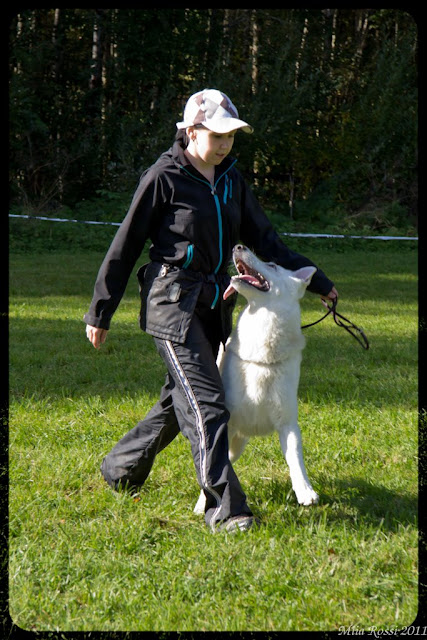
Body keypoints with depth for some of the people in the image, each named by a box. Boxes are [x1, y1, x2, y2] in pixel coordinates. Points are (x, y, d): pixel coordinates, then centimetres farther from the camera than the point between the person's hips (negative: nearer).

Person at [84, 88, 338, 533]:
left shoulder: (230, 179, 11)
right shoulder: (163, 178, -8)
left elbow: (262, 239, 17)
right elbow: (125, 246, -4)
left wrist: (316, 281, 14)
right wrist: (99, 313, -1)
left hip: (213, 303, 7)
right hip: (172, 300, -7)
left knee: (180, 398, 13)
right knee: (205, 403, -15)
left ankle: (120, 468, 32)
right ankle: (224, 509, -18)